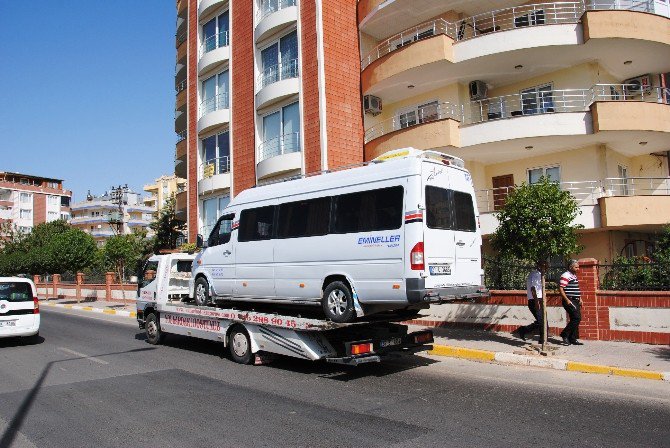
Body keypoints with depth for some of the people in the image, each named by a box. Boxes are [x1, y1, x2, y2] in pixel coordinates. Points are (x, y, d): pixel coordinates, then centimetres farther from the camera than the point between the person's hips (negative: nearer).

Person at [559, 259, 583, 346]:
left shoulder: (574, 276, 18)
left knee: (575, 319, 8)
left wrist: (580, 299, 19)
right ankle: (565, 334, -4)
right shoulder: (566, 276, -13)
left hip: (575, 301, 10)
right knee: (577, 318, -15)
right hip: (570, 301, -10)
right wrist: (567, 300, -21)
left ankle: (573, 339, 14)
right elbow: (560, 289, -19)